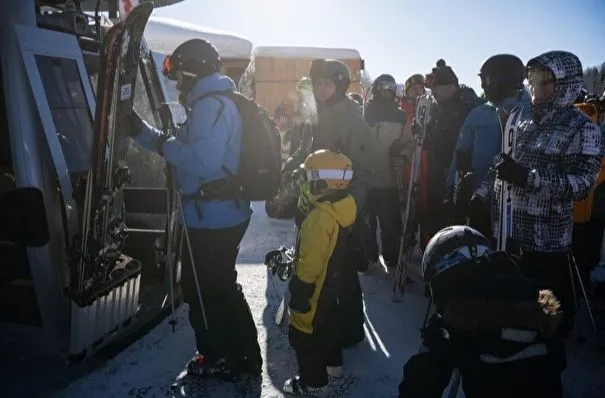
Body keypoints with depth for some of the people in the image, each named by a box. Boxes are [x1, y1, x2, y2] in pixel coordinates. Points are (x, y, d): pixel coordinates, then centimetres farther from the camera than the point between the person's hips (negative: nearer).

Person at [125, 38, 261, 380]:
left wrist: (165, 147, -16)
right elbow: (184, 147, 20)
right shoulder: (218, 101, 16)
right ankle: (246, 356, 34)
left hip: (211, 219, -10)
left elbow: (204, 160, -32)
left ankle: (220, 360, 25)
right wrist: (142, 130, 12)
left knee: (201, 291, 8)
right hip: (227, 215, 10)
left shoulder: (211, 104, -17)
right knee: (223, 287, 22)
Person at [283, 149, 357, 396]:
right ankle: (333, 363, 45)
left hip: (316, 286, -9)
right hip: (333, 281, 9)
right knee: (328, 322, 27)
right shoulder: (345, 206, -3)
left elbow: (310, 262, -26)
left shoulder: (321, 218, -31)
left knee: (303, 334, 7)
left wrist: (300, 290, -17)